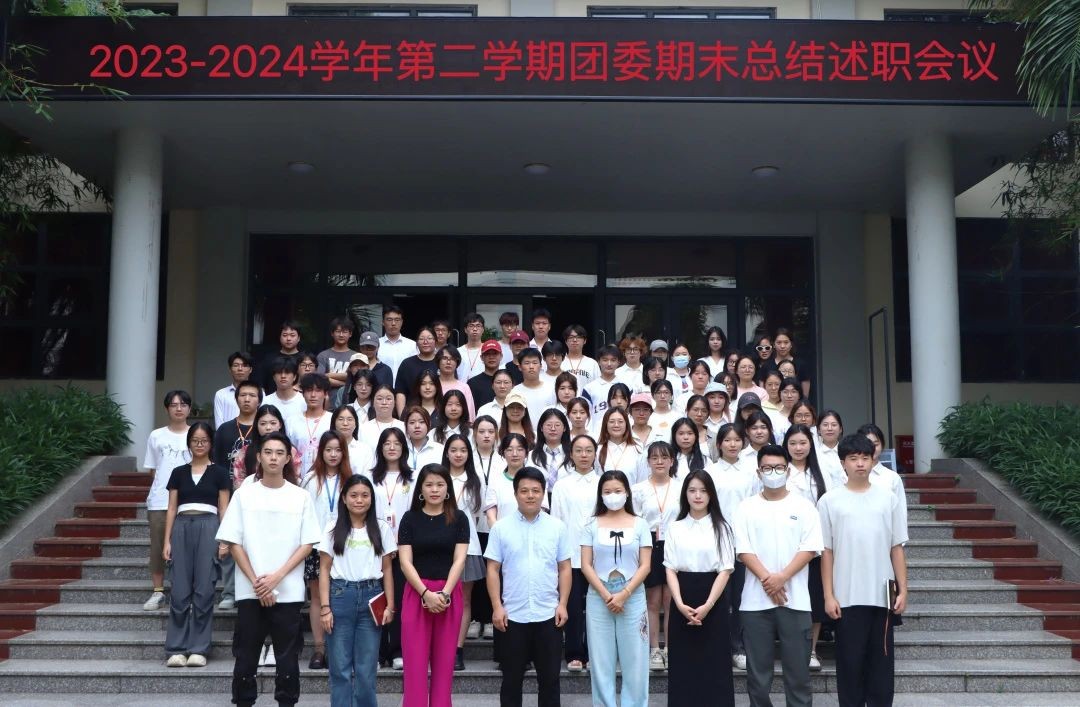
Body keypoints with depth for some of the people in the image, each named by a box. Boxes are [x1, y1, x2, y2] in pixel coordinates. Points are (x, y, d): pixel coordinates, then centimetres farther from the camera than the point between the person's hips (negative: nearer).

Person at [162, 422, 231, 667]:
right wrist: (167, 540, 4)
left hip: (208, 528, -2)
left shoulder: (219, 473, 9)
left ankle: (198, 649, 1)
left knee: (204, 590, -4)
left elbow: (224, 509, 6)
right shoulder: (178, 472, 14)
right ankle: (176, 649, 2)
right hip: (182, 528, 2)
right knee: (179, 591, -2)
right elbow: (171, 508, 12)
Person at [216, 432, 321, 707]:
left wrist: (277, 576, -10)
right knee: (246, 657, 4)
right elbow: (233, 542, 1)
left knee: (288, 658, 3)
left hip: (288, 591, 0)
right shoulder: (243, 494, 3)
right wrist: (256, 581, -8)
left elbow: (307, 544, 1)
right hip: (250, 591, 0)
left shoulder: (301, 497, 3)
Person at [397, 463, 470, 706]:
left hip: (450, 594, 0)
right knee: (415, 661, -2)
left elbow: (459, 560, -3)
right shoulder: (410, 518, 3)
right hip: (416, 594, 0)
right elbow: (405, 562, -3)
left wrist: (444, 594, -15)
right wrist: (426, 593, -15)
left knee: (444, 661, 5)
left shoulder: (459, 518, 3)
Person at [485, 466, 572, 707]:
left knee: (549, 677, 7)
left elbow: (564, 568, 6)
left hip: (548, 614, 1)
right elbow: (493, 570, 1)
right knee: (512, 678, 8)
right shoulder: (501, 527, 0)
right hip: (513, 615, -1)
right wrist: (497, 607, -6)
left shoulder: (557, 527, 3)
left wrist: (563, 604, -2)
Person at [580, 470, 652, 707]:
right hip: (598, 599, 1)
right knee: (601, 660, 3)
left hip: (633, 599, 0)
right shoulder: (591, 525, 5)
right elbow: (586, 565, 1)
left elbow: (645, 565, 0)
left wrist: (624, 594, -12)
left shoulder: (640, 525, 4)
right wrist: (606, 595, -11)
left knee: (634, 659, 0)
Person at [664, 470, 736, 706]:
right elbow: (670, 569, 1)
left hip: (713, 601, -2)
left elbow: (725, 570, -5)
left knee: (715, 662, -1)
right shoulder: (675, 528, 6)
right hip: (682, 602, 2)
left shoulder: (721, 527, 1)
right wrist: (680, 603, -13)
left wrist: (707, 605, -15)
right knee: (683, 661, 3)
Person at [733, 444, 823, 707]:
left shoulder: (804, 506, 4)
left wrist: (782, 577, -15)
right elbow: (743, 550, -1)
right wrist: (767, 579, -14)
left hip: (795, 599, -1)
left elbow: (810, 548, -3)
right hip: (756, 601, 1)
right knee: (758, 669, 6)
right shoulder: (746, 508, 6)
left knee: (797, 668, 3)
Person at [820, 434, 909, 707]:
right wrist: (829, 595, -5)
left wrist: (903, 591, 1)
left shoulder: (888, 498, 4)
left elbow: (897, 548, 6)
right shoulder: (829, 501, -1)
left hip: (883, 595, 2)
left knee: (881, 662, 8)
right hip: (847, 597, -1)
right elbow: (826, 552, 0)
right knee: (850, 662, 4)